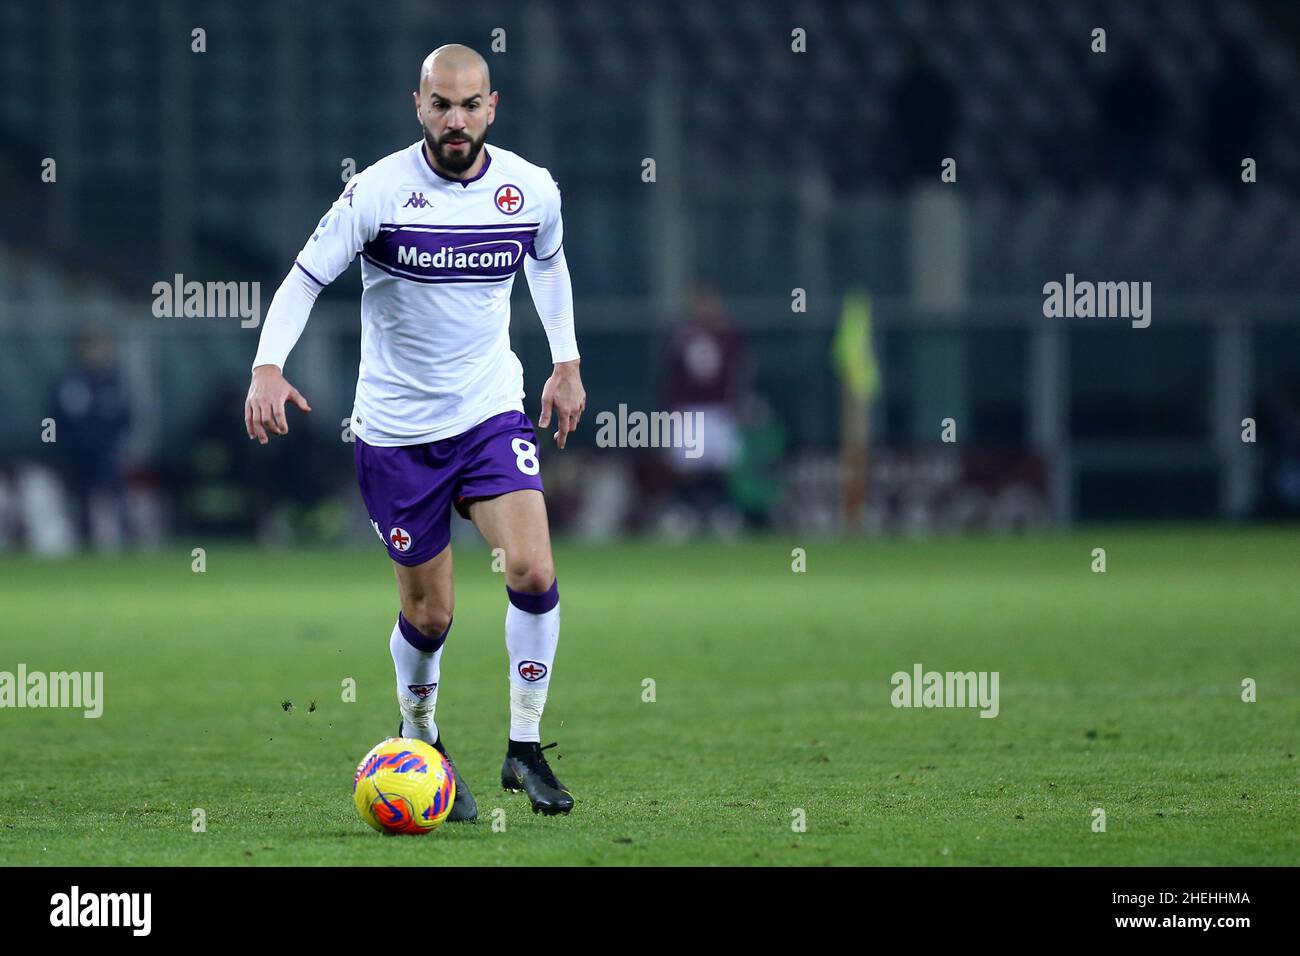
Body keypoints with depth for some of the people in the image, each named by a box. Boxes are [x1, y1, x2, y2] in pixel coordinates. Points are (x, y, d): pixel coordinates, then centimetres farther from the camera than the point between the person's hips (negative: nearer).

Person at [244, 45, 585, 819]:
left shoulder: (532, 190, -4)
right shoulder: (379, 191, -14)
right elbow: (306, 278, -12)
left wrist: (567, 363, 19)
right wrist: (269, 367, -26)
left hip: (492, 410, 2)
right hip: (397, 427, -2)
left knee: (534, 573, -18)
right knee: (430, 615, 5)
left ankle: (526, 748, -2)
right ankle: (419, 738, 34)